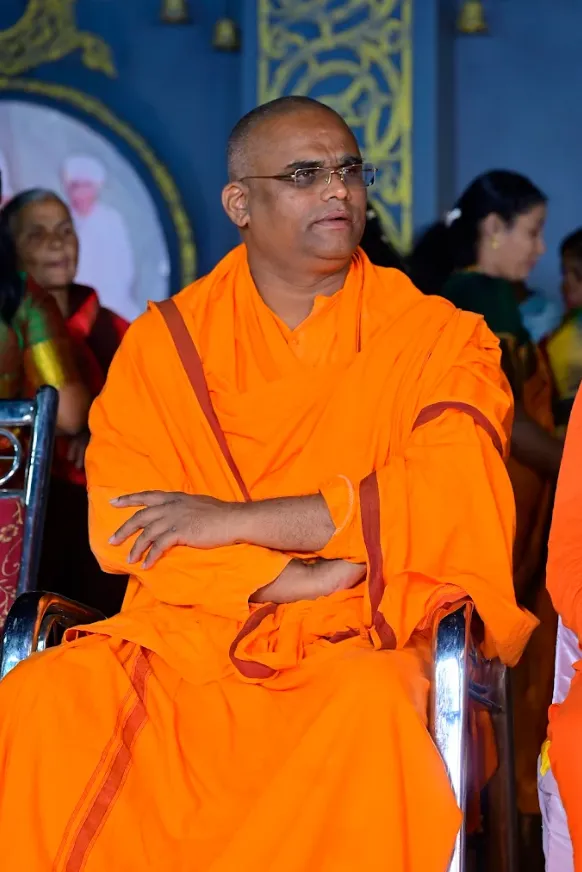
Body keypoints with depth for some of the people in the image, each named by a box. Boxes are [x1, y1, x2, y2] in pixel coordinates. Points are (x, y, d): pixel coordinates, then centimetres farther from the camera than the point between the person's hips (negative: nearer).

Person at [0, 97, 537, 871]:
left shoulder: (436, 338, 8)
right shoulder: (166, 342, 11)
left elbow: (453, 497, -9)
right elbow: (124, 527, 1)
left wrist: (236, 520, -12)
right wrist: (296, 579, -13)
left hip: (358, 644, -1)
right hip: (189, 636, 2)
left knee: (375, 712, -37)